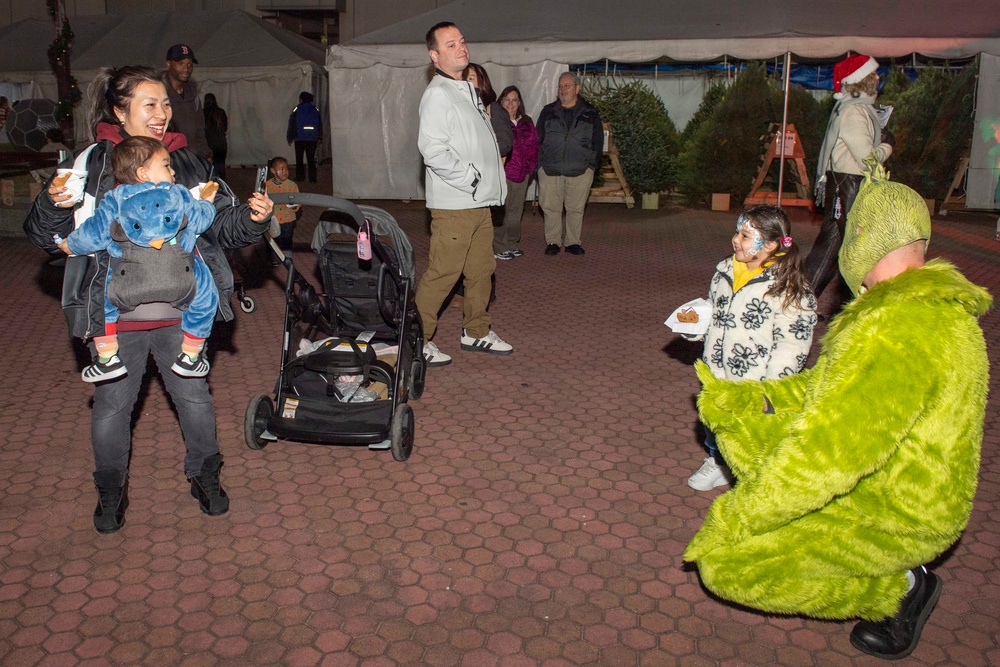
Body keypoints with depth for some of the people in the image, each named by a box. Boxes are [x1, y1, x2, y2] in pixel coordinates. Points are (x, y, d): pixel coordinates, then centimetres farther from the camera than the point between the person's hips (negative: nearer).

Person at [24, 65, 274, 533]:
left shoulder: (188, 163, 4)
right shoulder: (92, 164, -5)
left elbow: (222, 227, 5)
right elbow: (45, 236, -4)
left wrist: (251, 218, -15)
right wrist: (54, 205, -25)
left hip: (181, 311, 2)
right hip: (115, 314, -2)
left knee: (194, 396, 13)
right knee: (112, 405, 11)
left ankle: (205, 477, 36)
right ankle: (111, 492, 33)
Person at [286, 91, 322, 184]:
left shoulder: (297, 109, -2)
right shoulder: (315, 110, 5)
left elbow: (291, 124, 0)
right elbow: (320, 125, 9)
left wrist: (290, 138, 7)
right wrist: (319, 138, 16)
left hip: (300, 138, -2)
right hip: (313, 138, 2)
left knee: (299, 159, 7)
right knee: (311, 159, 6)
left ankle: (300, 177, 3)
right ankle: (312, 178, 1)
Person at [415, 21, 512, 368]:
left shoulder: (468, 90, 19)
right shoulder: (438, 94, -11)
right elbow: (432, 149, -21)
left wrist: (493, 181, 14)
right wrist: (468, 177, -18)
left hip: (481, 202, 9)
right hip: (454, 205, -9)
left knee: (482, 268, 15)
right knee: (442, 273, -6)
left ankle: (476, 332, 28)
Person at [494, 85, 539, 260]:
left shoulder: (526, 123, 14)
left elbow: (534, 145, 16)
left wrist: (530, 166, 5)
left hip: (522, 174, 7)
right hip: (502, 173, -6)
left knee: (515, 212, 13)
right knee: (500, 212, -6)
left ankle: (511, 244, 23)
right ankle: (498, 248, 1)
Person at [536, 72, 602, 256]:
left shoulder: (590, 113, 8)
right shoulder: (548, 112, 10)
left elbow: (598, 140, 10)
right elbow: (538, 139, 12)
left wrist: (593, 164, 2)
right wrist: (541, 163, 3)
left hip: (580, 171, -1)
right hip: (550, 170, 1)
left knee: (576, 208, 3)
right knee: (551, 207, 0)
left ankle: (572, 242, 14)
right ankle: (552, 241, 11)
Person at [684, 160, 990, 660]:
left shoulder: (905, 328, -31)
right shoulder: (926, 302, 4)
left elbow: (829, 452, -33)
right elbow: (831, 388, 12)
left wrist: (737, 516, -23)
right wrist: (738, 399, 4)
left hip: (896, 514, -9)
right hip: (881, 474, 9)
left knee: (725, 565, -15)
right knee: (733, 415, 9)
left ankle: (899, 586, 0)